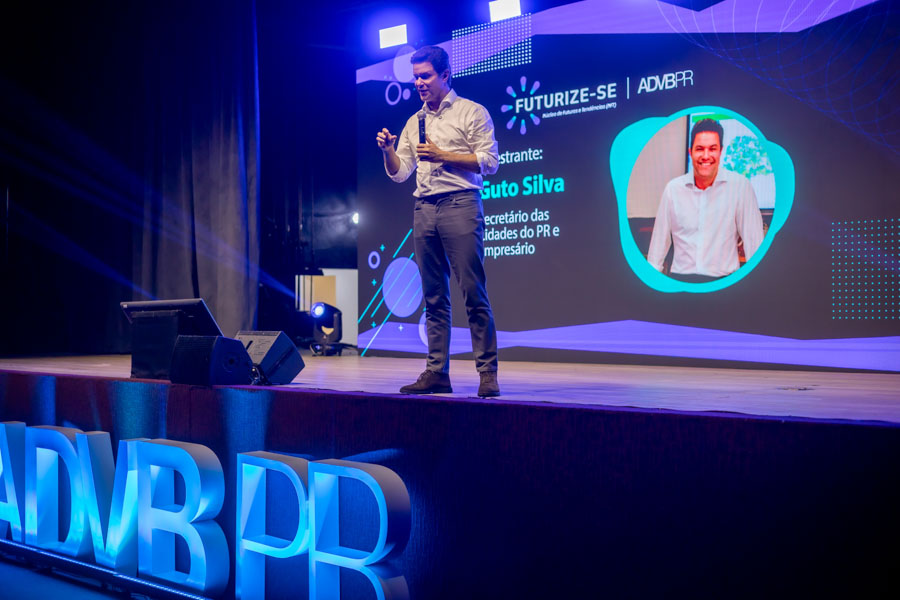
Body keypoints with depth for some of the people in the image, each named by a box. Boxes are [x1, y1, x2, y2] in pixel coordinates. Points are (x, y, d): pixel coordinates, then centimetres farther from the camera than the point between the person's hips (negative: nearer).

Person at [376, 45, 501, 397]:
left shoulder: (471, 112, 5)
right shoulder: (414, 122, 21)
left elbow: (489, 162, -4)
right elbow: (398, 173, 19)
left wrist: (442, 155, -9)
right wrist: (387, 149, 0)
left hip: (460, 205, -5)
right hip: (424, 210, 6)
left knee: (473, 292, -8)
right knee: (434, 297, 5)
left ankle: (488, 372, -5)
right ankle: (437, 372, 9)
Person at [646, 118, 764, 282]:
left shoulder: (740, 185, -1)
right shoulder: (673, 188, 6)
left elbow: (753, 240, 0)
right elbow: (660, 239, 12)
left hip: (723, 281, -1)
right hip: (680, 279, 1)